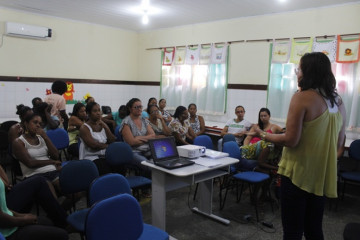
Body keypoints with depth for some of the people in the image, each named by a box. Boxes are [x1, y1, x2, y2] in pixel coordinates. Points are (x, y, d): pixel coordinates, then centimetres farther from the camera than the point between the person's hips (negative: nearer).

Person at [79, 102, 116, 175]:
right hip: (91, 158, -5)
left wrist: (105, 126, -2)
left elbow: (112, 141, 4)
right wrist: (107, 145, -2)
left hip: (105, 156, 5)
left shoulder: (102, 125, 15)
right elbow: (93, 145, -15)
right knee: (107, 168, -32)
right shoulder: (84, 128, -2)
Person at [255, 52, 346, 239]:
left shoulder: (302, 97, -15)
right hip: (322, 175, 7)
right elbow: (339, 146, 12)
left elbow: (291, 140, -18)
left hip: (298, 173, -7)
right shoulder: (338, 101, 6)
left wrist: (264, 135, -5)